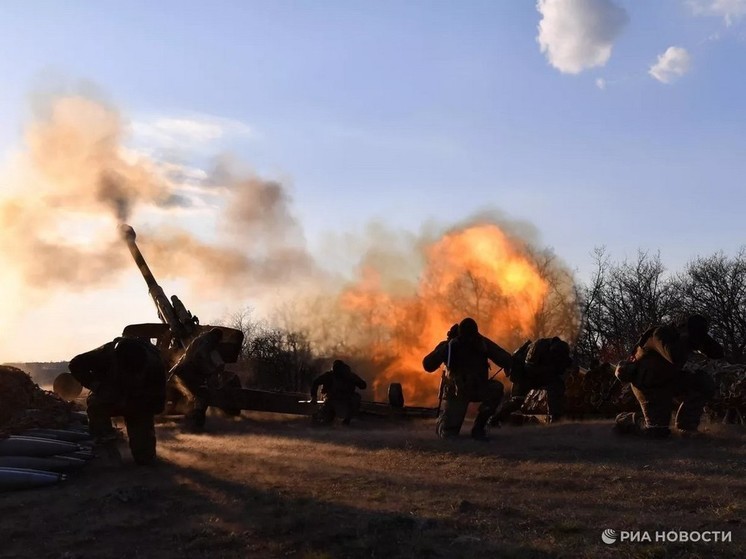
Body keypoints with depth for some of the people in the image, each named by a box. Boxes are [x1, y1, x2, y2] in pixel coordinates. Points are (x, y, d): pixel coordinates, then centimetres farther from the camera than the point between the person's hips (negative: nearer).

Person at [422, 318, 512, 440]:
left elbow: (506, 360, -13)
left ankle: (478, 427, -11)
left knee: (497, 388, -30)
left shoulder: (482, 343, -10)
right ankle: (443, 419, 24)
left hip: (478, 388, 2)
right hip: (456, 391, -2)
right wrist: (446, 347, -32)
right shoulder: (450, 345, -15)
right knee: (448, 434, -16)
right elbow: (428, 366, -25)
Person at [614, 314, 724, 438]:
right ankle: (624, 420, 16)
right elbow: (675, 357, -48)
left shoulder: (684, 336, -6)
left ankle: (686, 425, 1)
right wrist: (688, 335, -34)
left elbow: (717, 353, -8)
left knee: (705, 384, -13)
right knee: (657, 431, -11)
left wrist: (702, 335, -23)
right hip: (648, 384, -7)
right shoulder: (662, 334, -28)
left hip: (667, 379, 7)